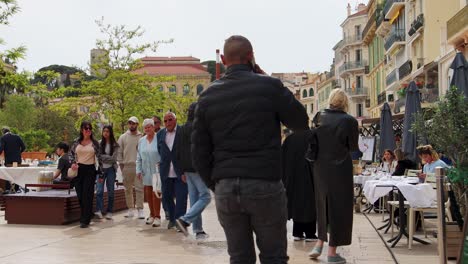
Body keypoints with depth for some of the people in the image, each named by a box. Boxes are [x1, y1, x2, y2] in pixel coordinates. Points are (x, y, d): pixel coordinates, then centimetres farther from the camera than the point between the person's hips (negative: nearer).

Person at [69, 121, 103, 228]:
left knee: (87, 195, -5)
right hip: (78, 170, 2)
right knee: (80, 195, 6)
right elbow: (71, 154, 14)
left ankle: (85, 220, 0)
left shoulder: (95, 143, 2)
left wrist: (100, 172, 0)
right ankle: (88, 214, 29)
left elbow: (99, 157, 4)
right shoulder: (76, 142, 6)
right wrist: (73, 163, -6)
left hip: (90, 170, -2)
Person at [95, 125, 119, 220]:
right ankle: (99, 211, -19)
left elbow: (113, 158, -7)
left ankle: (109, 212, 12)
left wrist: (103, 157, -9)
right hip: (101, 169, 0)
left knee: (110, 191, 5)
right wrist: (108, 157, -9)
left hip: (110, 169, 0)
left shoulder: (115, 145, 1)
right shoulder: (99, 143, 5)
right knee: (99, 190, -13)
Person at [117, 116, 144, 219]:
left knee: (139, 188, -4)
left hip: (138, 166, -2)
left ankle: (140, 209, 0)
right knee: (128, 189, 8)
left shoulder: (141, 137, 2)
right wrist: (121, 163, 2)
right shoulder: (123, 137, 7)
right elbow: (119, 152, 8)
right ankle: (130, 209, 16)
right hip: (126, 166, 2)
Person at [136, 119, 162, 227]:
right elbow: (139, 157, 12)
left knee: (155, 193, -5)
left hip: (156, 170, -5)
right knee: (148, 193, 10)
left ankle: (157, 216, 4)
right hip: (146, 171, 5)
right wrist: (138, 170, 6)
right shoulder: (141, 141, 8)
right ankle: (152, 214, 23)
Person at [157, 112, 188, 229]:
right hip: (166, 173, 5)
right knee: (166, 197, 13)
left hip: (181, 172, -5)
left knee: (181, 198, -4)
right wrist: (162, 164, 10)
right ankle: (172, 218, 30)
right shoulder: (160, 134, 10)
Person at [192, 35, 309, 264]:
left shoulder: (208, 96, 6)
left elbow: (199, 151, 7)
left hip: (225, 188, 3)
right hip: (265, 185, -3)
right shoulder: (269, 86, -4)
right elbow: (301, 122, 8)